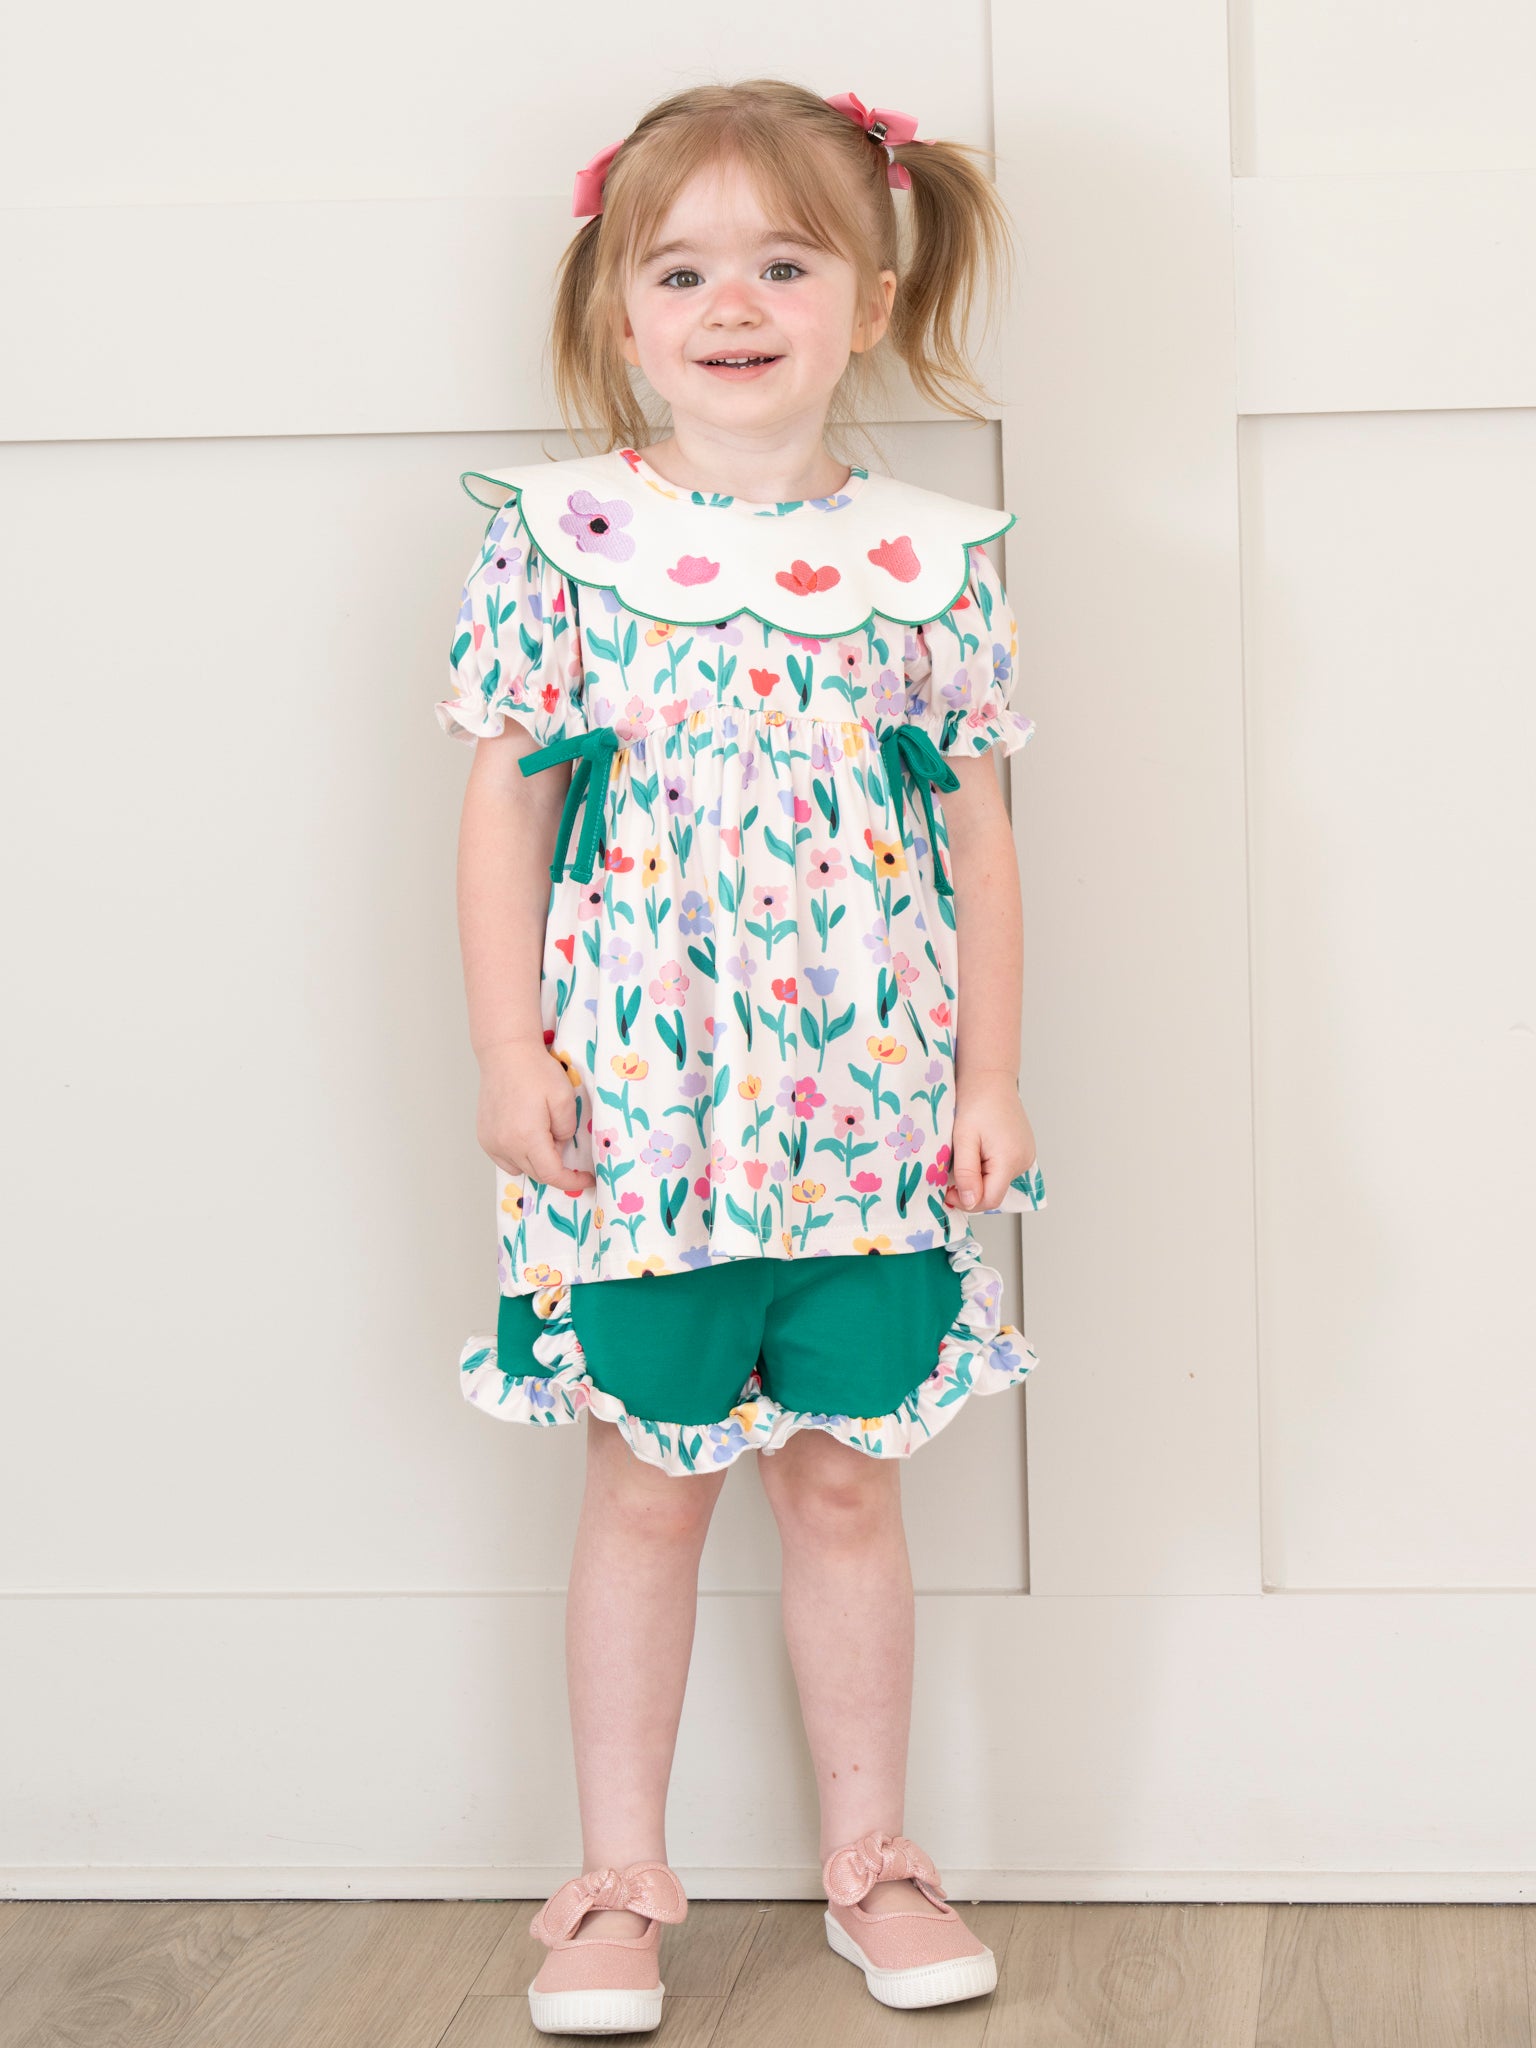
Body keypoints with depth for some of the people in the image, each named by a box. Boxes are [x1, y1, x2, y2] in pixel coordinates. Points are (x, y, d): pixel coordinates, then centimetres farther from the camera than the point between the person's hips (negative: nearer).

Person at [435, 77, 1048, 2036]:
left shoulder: (929, 557, 3)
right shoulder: (562, 538, -1)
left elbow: (978, 829, 6)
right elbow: (505, 800, 0)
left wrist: (990, 1076, 2)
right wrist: (509, 1052, -6)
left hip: (873, 1115, 1)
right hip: (633, 1108, -1)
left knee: (847, 1479, 10)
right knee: (646, 1483, 8)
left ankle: (872, 1854, 25)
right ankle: (619, 1878, 20)